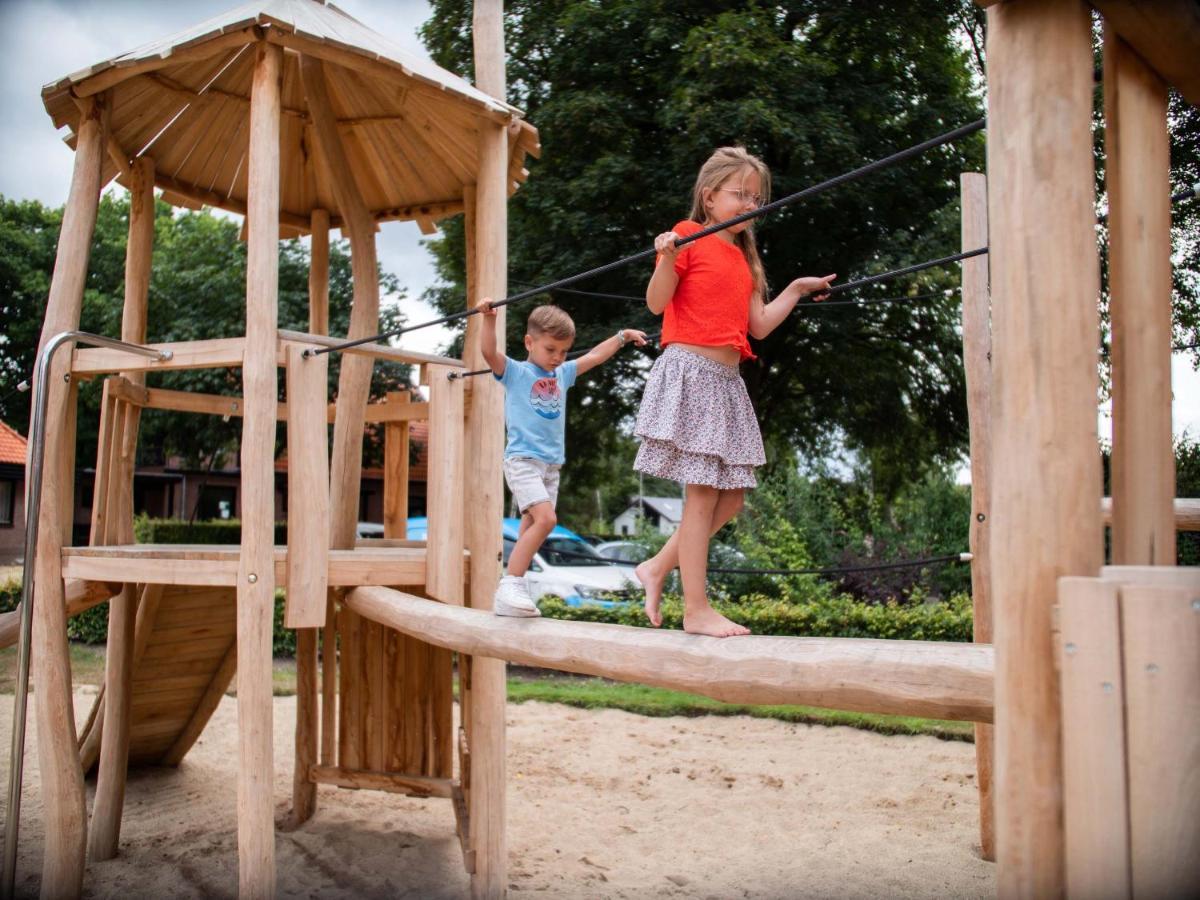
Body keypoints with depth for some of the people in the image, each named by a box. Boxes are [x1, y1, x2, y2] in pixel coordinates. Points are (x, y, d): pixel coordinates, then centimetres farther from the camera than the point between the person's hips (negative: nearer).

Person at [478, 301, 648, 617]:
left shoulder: (563, 374, 17)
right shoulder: (515, 372, 0)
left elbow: (593, 356, 28)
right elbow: (489, 352, -16)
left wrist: (622, 336, 33)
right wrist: (489, 318, -28)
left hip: (551, 465, 7)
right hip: (522, 460, -7)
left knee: (531, 528, 4)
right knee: (545, 518, -22)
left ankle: (512, 592, 7)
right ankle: (510, 585, -18)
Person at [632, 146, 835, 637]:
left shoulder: (743, 257, 23)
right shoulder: (690, 235, -1)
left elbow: (758, 325, 17)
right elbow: (656, 302, -10)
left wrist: (796, 289, 20)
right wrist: (666, 259, -25)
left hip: (727, 381, 8)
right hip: (690, 372, -8)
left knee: (732, 495, 6)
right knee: (702, 492, -9)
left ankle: (657, 568, 18)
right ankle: (697, 610, -2)